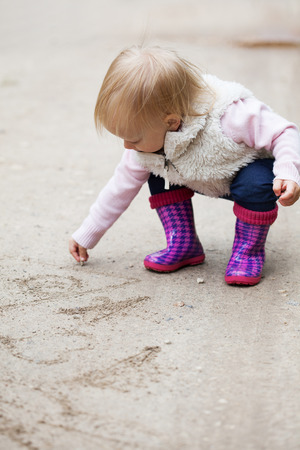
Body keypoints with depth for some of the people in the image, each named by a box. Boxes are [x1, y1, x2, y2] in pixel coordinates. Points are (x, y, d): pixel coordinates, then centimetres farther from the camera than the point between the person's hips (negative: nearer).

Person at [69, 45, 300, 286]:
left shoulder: (227, 116, -42)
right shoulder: (147, 143, -20)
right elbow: (122, 185, -7)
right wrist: (86, 236, -2)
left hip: (249, 165, -6)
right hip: (207, 180, 6)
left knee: (255, 184, -36)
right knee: (159, 175, -10)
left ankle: (249, 249, -11)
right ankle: (184, 245, 1)